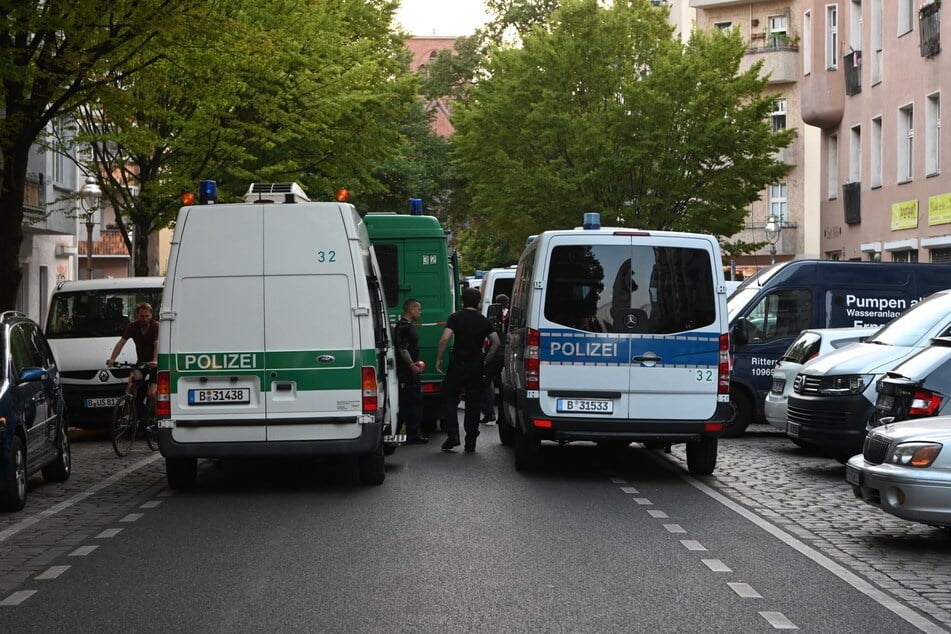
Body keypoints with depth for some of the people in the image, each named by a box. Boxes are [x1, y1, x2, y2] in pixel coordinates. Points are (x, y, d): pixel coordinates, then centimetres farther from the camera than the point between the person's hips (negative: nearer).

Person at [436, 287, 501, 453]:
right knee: (473, 404, 7)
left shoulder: (455, 317, -4)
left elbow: (445, 338, -15)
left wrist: (438, 359, -7)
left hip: (457, 365, -3)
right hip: (476, 367, 3)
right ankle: (470, 442, 6)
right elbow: (496, 342, 1)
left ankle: (452, 435, -3)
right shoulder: (484, 321, 7)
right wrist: (485, 361, 8)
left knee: (449, 400, 9)